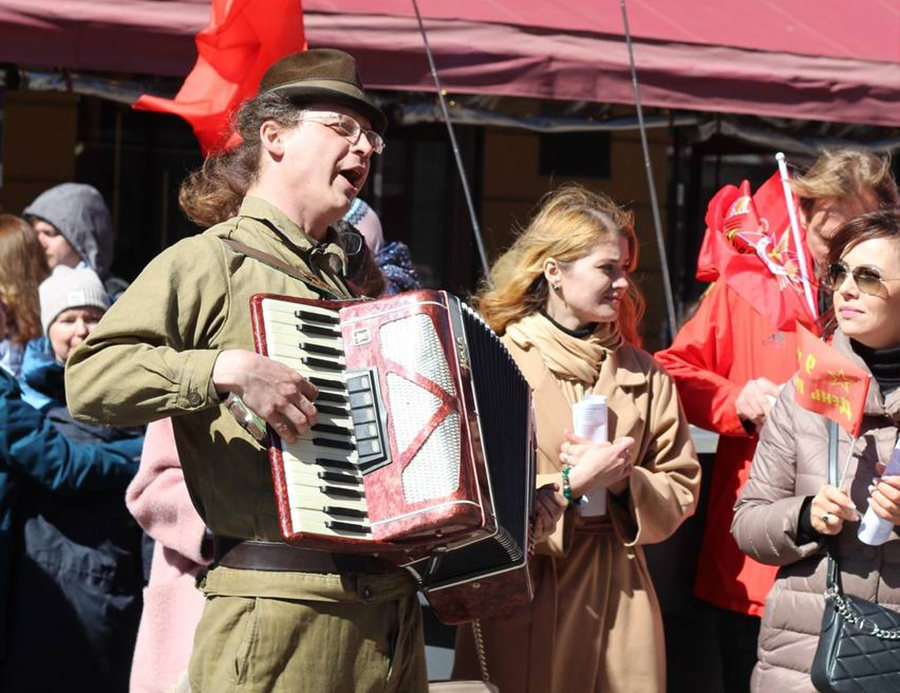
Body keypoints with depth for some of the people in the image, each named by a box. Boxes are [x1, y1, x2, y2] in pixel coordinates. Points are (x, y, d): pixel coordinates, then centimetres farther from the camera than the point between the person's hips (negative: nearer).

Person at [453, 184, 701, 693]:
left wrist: (625, 483, -8)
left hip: (617, 597, 4)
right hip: (520, 603, -4)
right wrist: (570, 486, -16)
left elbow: (681, 488, 10)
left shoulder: (642, 373, 11)